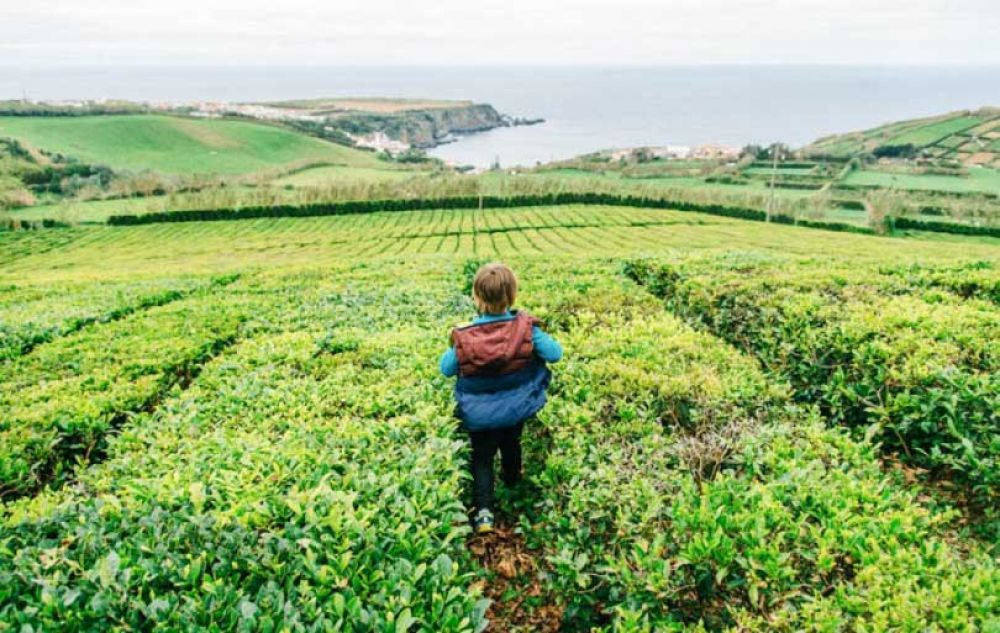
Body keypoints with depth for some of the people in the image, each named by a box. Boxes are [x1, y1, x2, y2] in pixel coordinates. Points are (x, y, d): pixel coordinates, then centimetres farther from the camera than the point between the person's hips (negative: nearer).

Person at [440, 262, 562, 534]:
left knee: (482, 458, 16)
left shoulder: (464, 337, -23)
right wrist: (539, 339, 6)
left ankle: (483, 511, 6)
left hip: (479, 415, -2)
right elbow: (555, 354, -11)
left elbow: (446, 368, -8)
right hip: (517, 407, 2)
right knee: (511, 443, 31)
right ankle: (512, 479, 57)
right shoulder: (526, 329, -24)